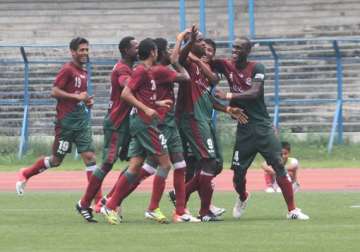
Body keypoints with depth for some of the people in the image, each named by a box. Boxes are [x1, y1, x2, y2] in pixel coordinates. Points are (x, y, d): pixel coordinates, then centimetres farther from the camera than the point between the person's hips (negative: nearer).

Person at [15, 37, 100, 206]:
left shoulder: (83, 72, 14)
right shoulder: (67, 70, -10)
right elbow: (54, 92, -16)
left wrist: (87, 100, 8)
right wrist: (77, 97, -19)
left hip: (81, 119, 7)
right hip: (66, 121, -7)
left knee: (89, 156, -5)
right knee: (56, 160, 5)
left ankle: (98, 200, -7)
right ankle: (25, 174, 29)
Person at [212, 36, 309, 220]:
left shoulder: (256, 68, -6)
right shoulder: (227, 66, 5)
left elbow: (254, 93, -19)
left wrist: (228, 96, -23)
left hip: (262, 126, -3)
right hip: (244, 128, 3)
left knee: (279, 166, -9)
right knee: (238, 171, 4)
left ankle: (292, 210, -6)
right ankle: (242, 198, 38)